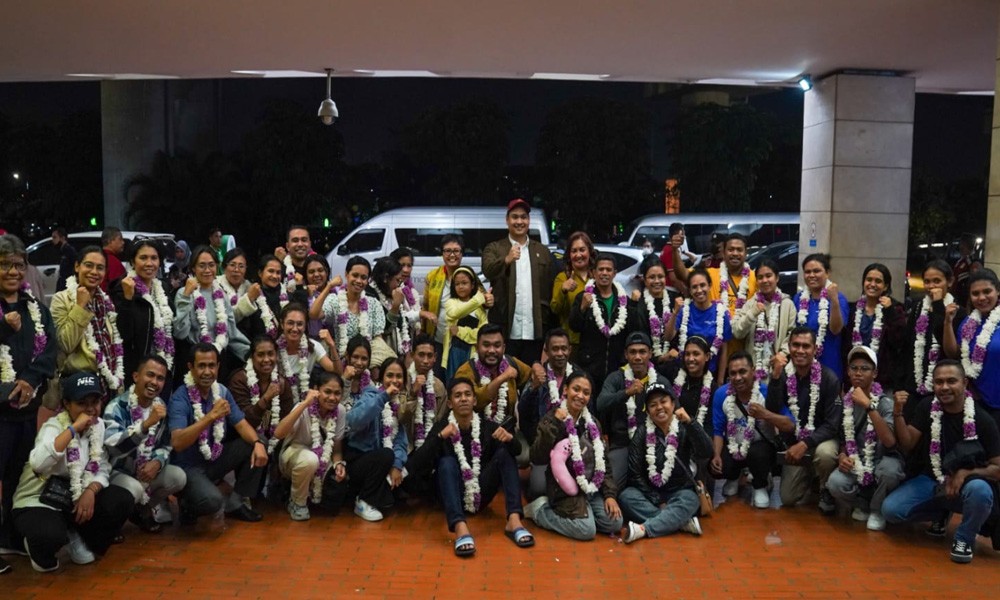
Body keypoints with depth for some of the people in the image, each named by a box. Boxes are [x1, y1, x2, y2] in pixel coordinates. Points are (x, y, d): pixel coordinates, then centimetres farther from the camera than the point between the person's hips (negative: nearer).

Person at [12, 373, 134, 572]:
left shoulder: (99, 425, -3)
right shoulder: (54, 426, -20)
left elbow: (102, 468, -2)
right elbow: (38, 464, -42)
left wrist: (91, 491, -22)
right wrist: (74, 428, -38)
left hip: (74, 497, 6)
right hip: (38, 501, -5)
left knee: (122, 501, -18)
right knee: (50, 536, -36)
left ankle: (79, 539, 7)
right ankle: (39, 550, 3)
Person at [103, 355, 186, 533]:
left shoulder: (161, 406, 1)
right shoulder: (117, 406, -21)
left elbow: (166, 445, 9)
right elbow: (113, 447, -38)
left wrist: (157, 462, -14)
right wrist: (147, 423, -48)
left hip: (146, 471, 6)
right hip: (116, 472, -6)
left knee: (178, 477, -16)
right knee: (134, 489, -35)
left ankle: (143, 510, 11)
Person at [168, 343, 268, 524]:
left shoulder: (222, 391, -1)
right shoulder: (180, 398, -22)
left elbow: (241, 424, -3)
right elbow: (177, 443, -35)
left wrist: (257, 443, -24)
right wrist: (211, 416, -41)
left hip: (216, 458, 7)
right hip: (188, 467, -7)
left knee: (257, 445, -10)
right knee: (212, 501, -34)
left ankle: (237, 503, 3)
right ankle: (188, 504, 4)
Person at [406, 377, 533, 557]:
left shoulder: (488, 426, 0)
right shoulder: (441, 427, -5)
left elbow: (516, 452, -10)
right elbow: (415, 466, -16)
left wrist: (510, 439, -32)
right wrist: (440, 437, -30)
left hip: (482, 494, 2)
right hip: (455, 497, -2)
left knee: (504, 452, -16)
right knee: (447, 462, -29)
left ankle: (514, 520, -31)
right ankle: (461, 528, -50)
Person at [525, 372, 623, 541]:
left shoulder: (591, 422, 10)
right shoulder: (552, 419, -7)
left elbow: (604, 460, 12)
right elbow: (536, 458, -19)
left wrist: (610, 494, 0)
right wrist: (553, 424, -25)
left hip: (593, 487, 6)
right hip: (566, 489, -5)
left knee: (615, 523, -12)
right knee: (586, 530, -23)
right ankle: (541, 509, -1)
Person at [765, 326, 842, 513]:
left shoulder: (829, 378, -17)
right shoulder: (784, 375, -8)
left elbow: (832, 424, -18)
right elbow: (772, 412, -21)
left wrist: (805, 444, -31)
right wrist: (775, 377, -31)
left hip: (821, 439, -3)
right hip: (794, 442, 3)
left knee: (825, 453, -39)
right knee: (788, 499, -2)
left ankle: (827, 492, -7)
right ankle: (810, 475, 30)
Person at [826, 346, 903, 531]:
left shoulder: (885, 402, -14)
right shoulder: (845, 401, -2)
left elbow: (890, 441, -32)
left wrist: (868, 405, -35)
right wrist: (842, 457, -11)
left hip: (882, 463, -2)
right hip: (855, 465, 2)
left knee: (890, 468, -37)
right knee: (835, 483, -29)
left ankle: (877, 510, -5)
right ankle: (864, 505, 6)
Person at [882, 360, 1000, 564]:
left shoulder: (982, 420, -12)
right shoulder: (927, 407, -2)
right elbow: (908, 445, -6)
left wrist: (965, 474, -27)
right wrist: (898, 413, -21)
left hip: (965, 484, -3)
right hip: (931, 480, 3)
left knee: (979, 490, -39)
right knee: (890, 509, -19)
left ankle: (964, 538, -8)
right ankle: (941, 512, 13)